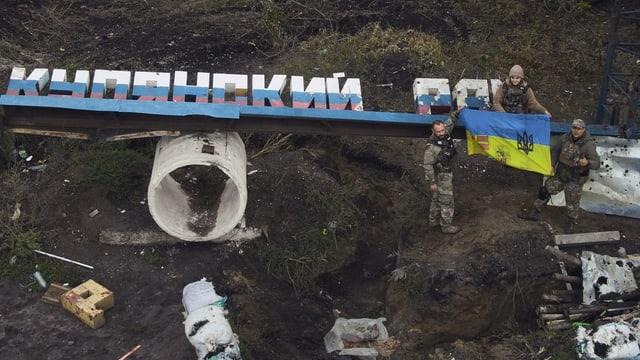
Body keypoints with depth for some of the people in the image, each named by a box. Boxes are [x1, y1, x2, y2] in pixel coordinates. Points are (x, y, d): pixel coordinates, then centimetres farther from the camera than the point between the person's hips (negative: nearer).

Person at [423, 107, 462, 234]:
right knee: (446, 201, 3)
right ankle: (446, 226, 17)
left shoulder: (445, 135, -8)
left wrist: (456, 113, 11)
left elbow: (449, 123, 16)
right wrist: (432, 182, -23)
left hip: (447, 172, 9)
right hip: (441, 177, -9)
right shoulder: (431, 147, -31)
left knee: (437, 198, 23)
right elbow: (427, 165, -26)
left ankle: (433, 220, 39)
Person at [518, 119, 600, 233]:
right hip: (560, 174, 5)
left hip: (575, 180, -5)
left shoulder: (588, 145, -23)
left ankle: (571, 222, 37)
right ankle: (534, 213, 30)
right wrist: (552, 165, 4)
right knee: (545, 190, 13)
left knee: (572, 203, 10)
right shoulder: (566, 138, -8)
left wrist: (587, 163, -46)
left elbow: (597, 163, -25)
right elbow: (554, 149, 9)